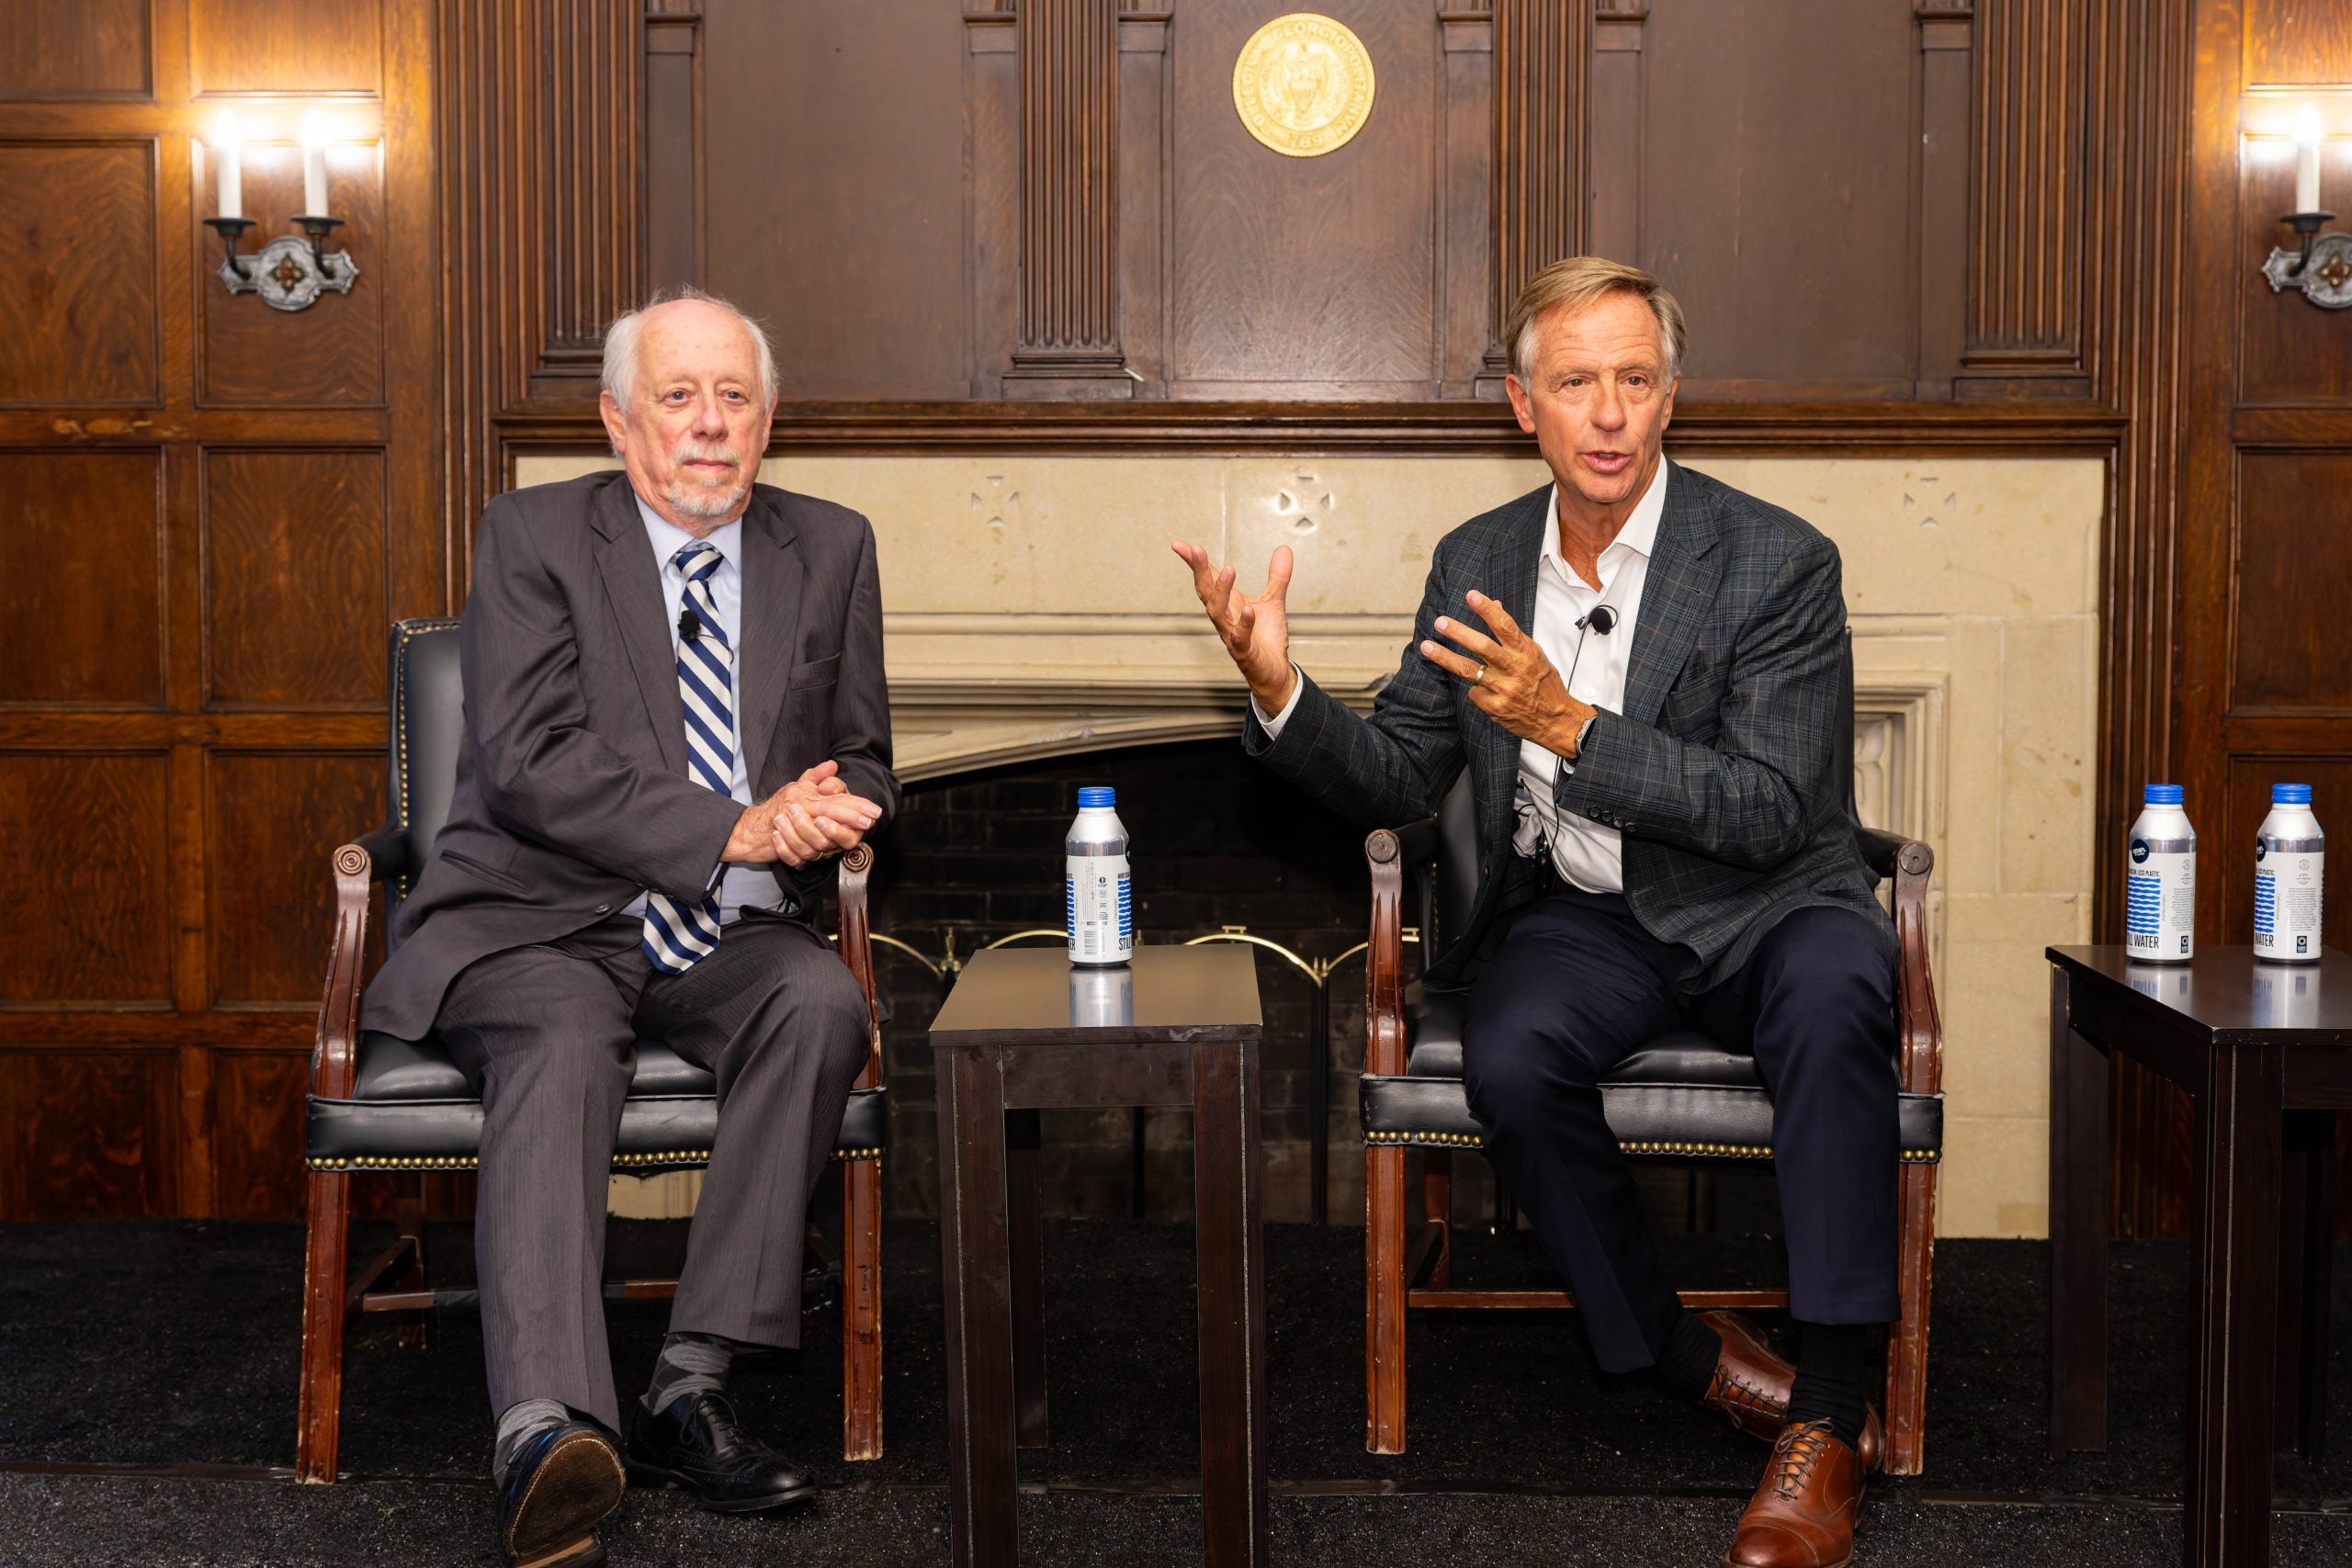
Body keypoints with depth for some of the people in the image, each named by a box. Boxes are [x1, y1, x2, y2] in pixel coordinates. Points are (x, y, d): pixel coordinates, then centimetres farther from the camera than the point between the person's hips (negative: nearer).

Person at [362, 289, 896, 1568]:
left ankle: (687, 1387, -27)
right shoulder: (533, 536, -1)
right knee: (562, 1047, -34)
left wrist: (823, 811, -9)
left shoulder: (830, 550, 12)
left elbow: (861, 763, 17)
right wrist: (734, 830, -21)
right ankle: (546, 1432, -50)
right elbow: (527, 763, -13)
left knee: (823, 1003, -29)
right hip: (539, 929, -3)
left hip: (730, 940, 3)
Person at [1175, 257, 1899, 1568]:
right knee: (1511, 1061, -30)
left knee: (1836, 993, -36)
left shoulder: (1779, 562, -8)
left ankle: (1831, 1403, -26)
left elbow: (1772, 812, -17)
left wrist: (1569, 724, -27)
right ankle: (1679, 1350, -5)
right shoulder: (1477, 562, 6)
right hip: (1577, 918, 3)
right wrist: (1281, 690, -12)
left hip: (1759, 912, -2)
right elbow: (1397, 781, 8)